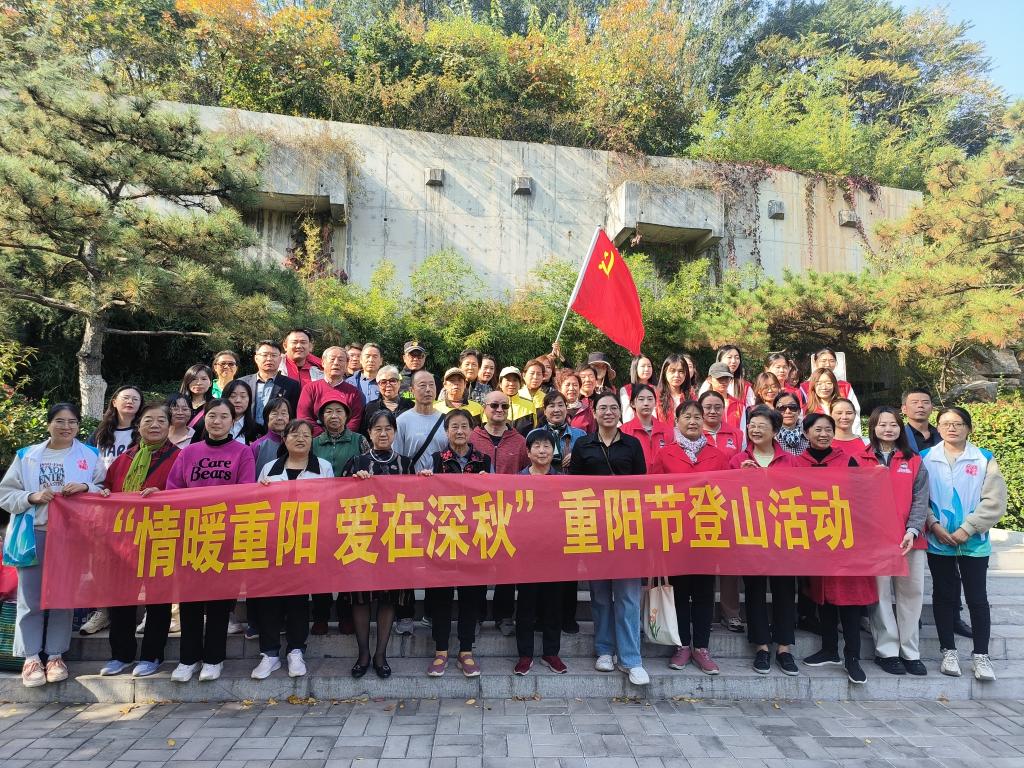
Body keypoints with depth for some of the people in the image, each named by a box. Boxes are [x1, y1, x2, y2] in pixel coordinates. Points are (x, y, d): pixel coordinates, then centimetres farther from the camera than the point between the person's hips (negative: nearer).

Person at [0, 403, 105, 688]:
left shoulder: (90, 455, 6)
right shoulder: (26, 456, 7)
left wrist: (86, 487, -15)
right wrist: (32, 497, -11)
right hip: (33, 534, 0)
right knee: (31, 598, 1)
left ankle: (56, 655, 18)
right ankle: (31, 657, 12)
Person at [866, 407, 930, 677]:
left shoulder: (914, 461, 9)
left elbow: (920, 499, 3)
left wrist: (913, 530, -11)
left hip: (910, 539, 2)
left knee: (911, 593, 7)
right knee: (881, 594, 2)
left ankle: (910, 652, 19)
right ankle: (886, 651, 13)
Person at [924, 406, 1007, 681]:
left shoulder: (985, 459, 0)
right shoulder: (926, 458, 1)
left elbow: (994, 501, -7)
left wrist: (967, 529, -13)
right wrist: (934, 525, -14)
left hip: (974, 542, 0)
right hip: (938, 542, 1)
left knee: (977, 597, 6)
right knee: (943, 596, 9)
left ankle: (981, 654, 19)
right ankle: (948, 651, 21)